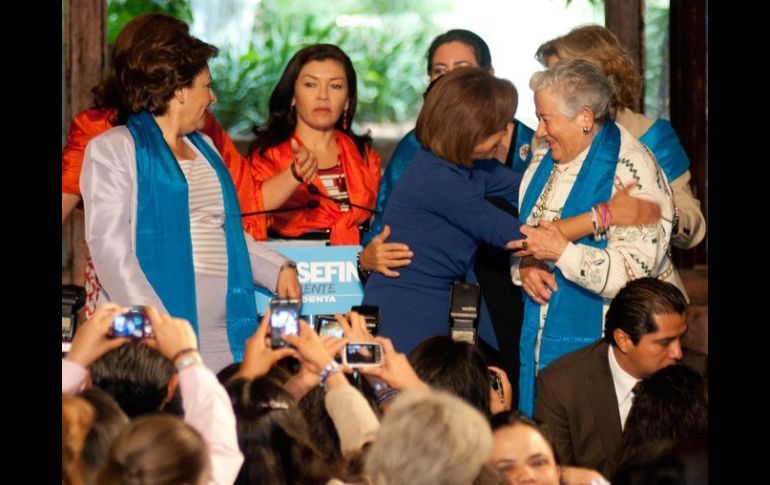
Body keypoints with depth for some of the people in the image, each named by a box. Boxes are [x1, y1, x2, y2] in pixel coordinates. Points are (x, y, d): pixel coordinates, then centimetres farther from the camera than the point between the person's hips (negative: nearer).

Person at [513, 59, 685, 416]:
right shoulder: (544, 164, 12)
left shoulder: (631, 172, -14)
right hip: (546, 340, 7)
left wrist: (563, 252, -26)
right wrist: (524, 267, -2)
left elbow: (635, 272, -22)